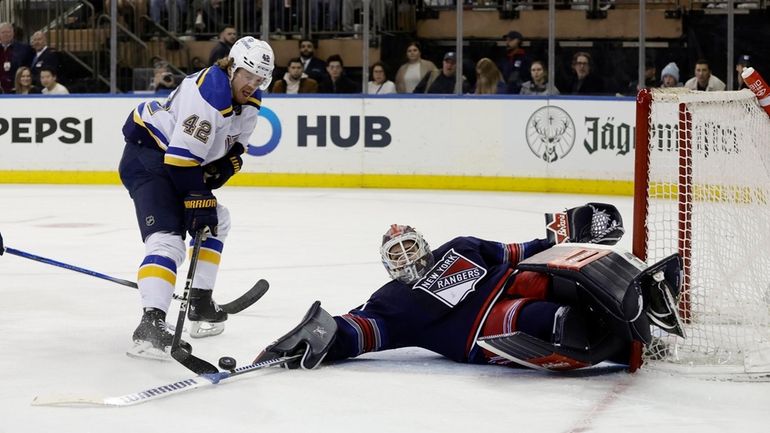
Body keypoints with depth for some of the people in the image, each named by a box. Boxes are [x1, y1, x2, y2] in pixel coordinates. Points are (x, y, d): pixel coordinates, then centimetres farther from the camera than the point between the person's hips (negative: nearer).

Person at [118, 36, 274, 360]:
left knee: (216, 222, 23)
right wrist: (198, 201, -26)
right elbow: (182, 156, -30)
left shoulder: (250, 100, 3)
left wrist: (222, 168, -5)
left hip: (181, 159, 11)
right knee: (167, 238, -26)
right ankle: (151, 324, -41)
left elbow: (236, 144, 16)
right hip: (148, 154, -11)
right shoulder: (208, 93, -28)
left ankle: (201, 304, 27)